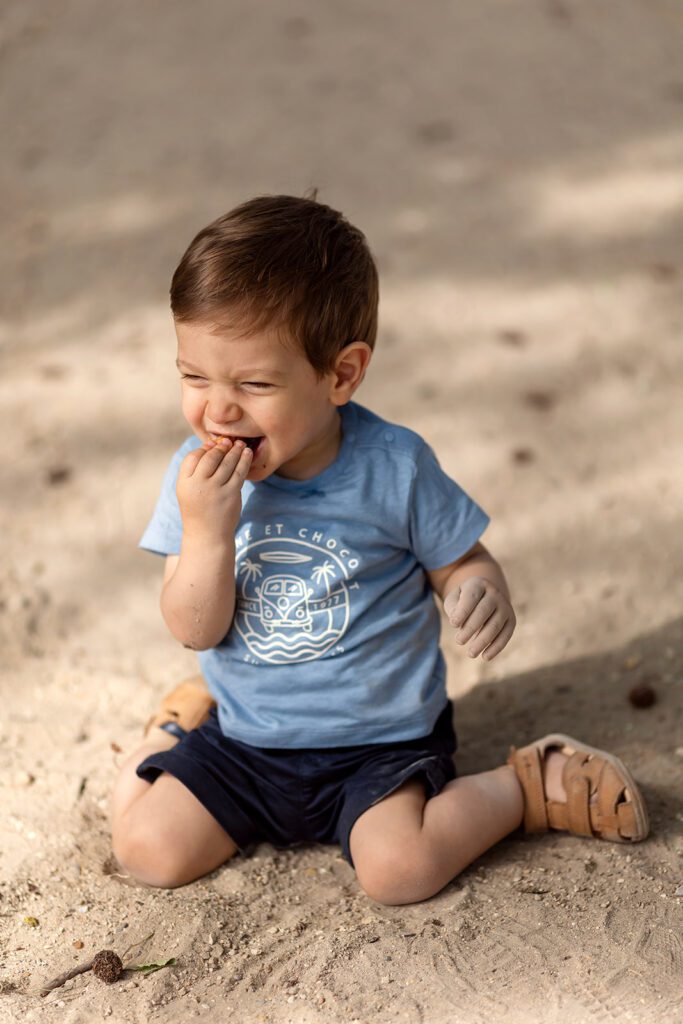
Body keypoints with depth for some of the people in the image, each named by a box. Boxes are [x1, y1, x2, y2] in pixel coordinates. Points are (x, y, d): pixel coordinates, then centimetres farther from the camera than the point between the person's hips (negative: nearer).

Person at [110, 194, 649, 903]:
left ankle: (526, 788, 2)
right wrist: (207, 531, -28)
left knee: (398, 869, -24)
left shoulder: (394, 467, -14)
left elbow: (461, 562, -3)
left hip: (381, 743, -3)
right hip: (244, 744, 3)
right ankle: (189, 723, 19)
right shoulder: (196, 476, -8)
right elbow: (196, 631, -10)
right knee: (147, 848, -9)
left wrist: (484, 594, -27)